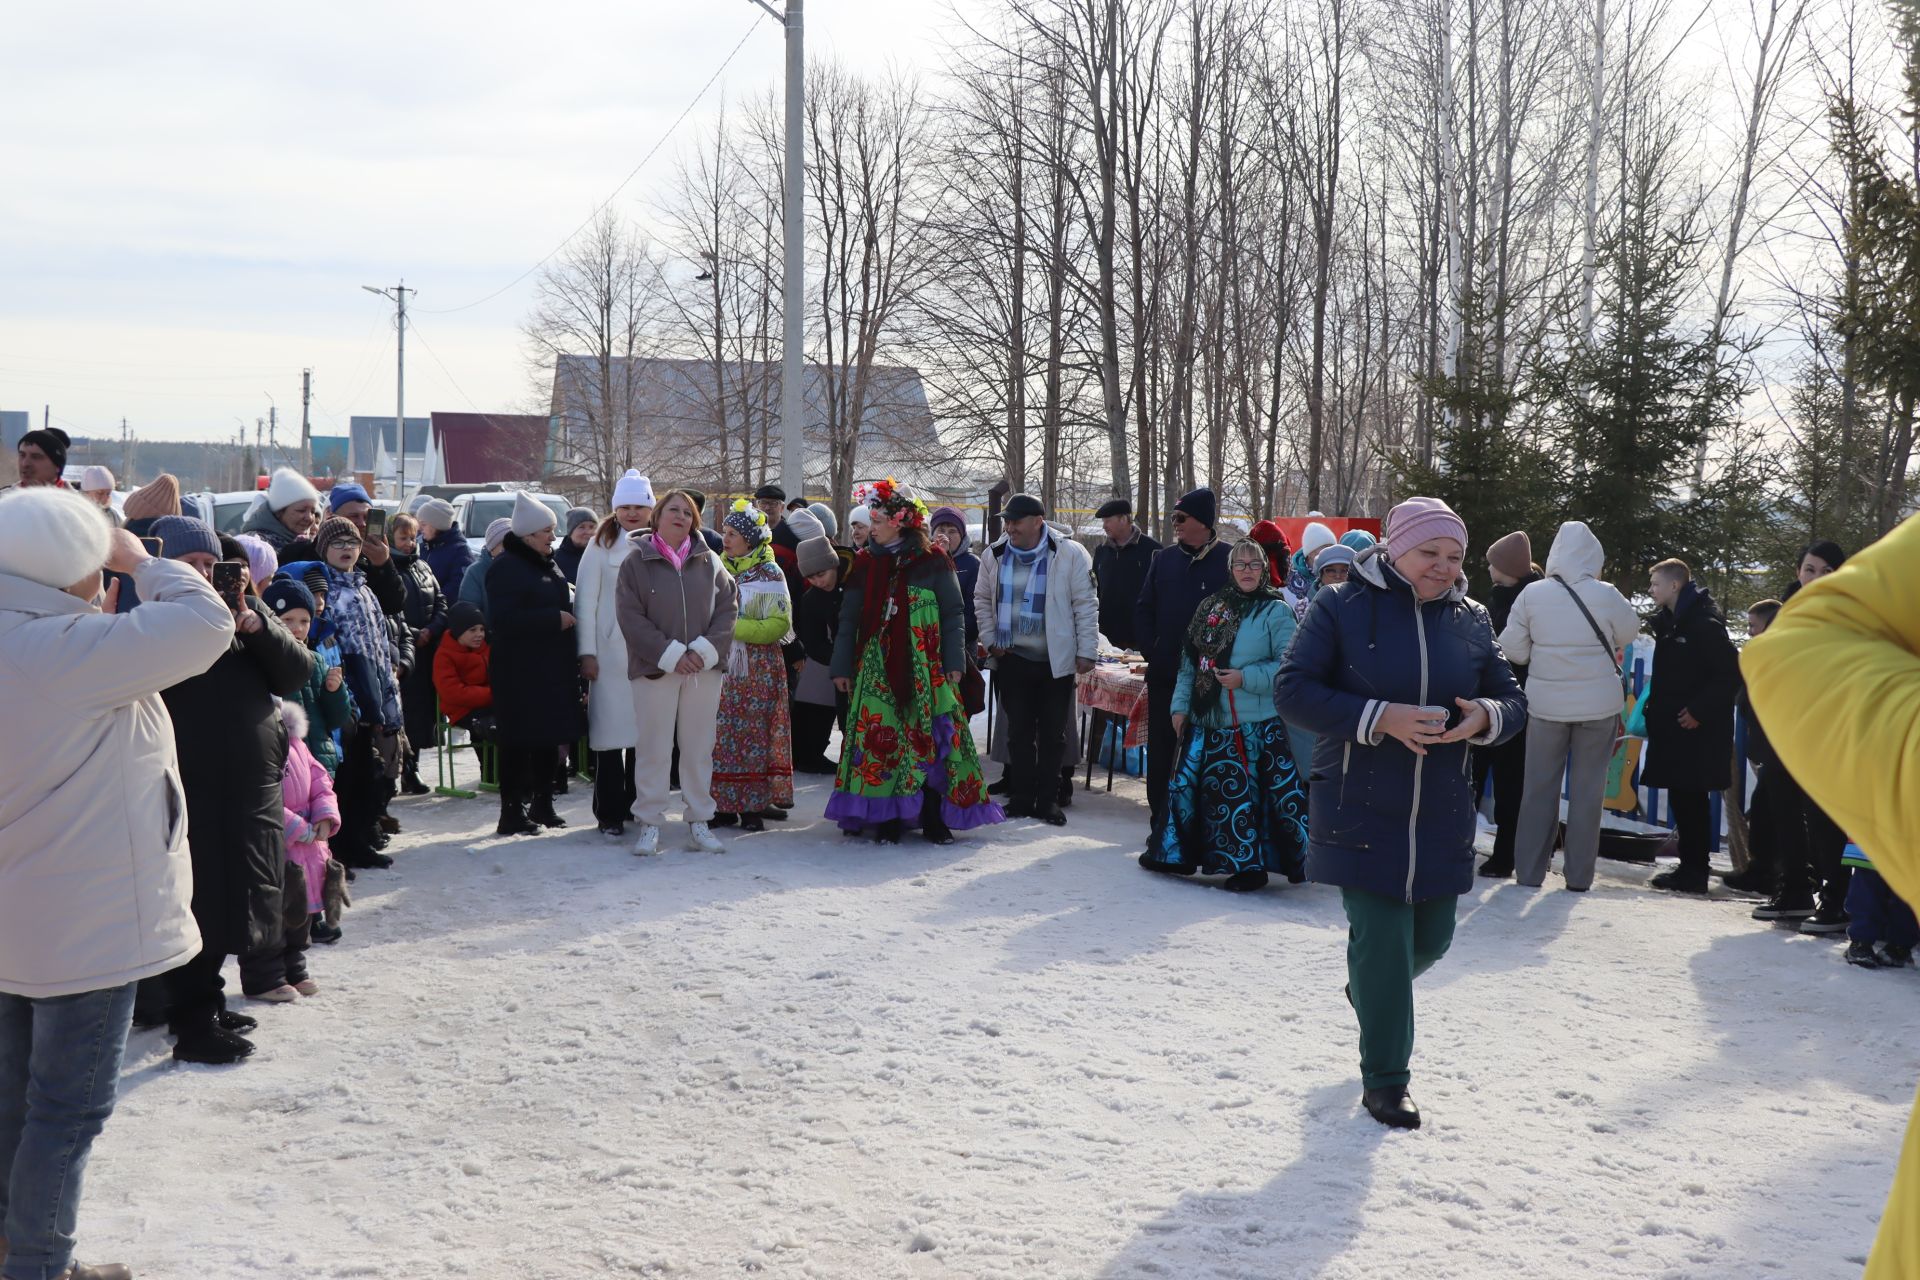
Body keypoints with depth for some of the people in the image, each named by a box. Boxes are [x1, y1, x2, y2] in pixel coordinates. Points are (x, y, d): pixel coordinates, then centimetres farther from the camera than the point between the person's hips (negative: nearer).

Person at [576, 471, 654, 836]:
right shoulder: (601, 545, 1)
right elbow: (585, 601, 0)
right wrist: (587, 652, -6)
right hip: (611, 653, -3)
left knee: (645, 728, 6)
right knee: (610, 730, -3)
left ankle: (636, 804, 18)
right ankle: (609, 812, 2)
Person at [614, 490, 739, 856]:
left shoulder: (708, 561, 7)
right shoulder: (637, 562, 0)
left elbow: (729, 605, 5)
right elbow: (630, 616, -7)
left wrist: (705, 650, -8)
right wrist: (671, 655, -13)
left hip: (703, 669, 2)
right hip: (655, 669, -2)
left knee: (699, 747, 8)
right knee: (654, 749, 1)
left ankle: (699, 822, 16)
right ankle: (650, 824, 10)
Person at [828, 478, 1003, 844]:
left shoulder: (932, 562, 0)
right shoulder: (865, 563, 8)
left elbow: (953, 613, 0)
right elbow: (849, 618, 8)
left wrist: (954, 662, -6)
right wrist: (842, 667, 4)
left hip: (924, 668, -2)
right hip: (877, 667, 2)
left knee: (929, 740, -3)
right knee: (881, 739, -1)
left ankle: (933, 818, 4)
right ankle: (887, 818, 5)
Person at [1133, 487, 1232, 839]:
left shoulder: (1229, 560, -4)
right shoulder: (1165, 558, 10)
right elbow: (1143, 609, 14)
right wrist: (1151, 651, 2)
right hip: (1165, 675, 4)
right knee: (1161, 750, 7)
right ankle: (1162, 823, 16)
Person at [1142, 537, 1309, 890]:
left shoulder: (1275, 611, -5)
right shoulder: (1212, 606, 11)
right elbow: (1190, 660, 14)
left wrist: (1246, 678, -18)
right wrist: (1181, 704, 9)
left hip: (1257, 725, -6)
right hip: (1208, 719, 6)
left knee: (1244, 793, -6)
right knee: (1189, 782, 11)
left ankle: (1249, 865, 6)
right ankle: (1176, 852, 26)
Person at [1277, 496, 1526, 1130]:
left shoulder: (1472, 620, 8)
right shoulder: (1341, 607, -6)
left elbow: (1512, 699, 13)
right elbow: (1293, 691, -11)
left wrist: (1485, 717, -12)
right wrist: (1379, 718, -22)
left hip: (1441, 816, 5)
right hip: (1360, 811, -5)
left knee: (1431, 937, 13)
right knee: (1381, 940, -5)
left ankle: (1369, 985, 47)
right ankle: (1384, 1080, 11)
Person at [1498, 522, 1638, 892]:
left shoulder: (1532, 594, -8)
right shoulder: (1606, 595, -10)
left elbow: (1512, 648, -3)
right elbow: (1629, 633, 7)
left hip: (1546, 704, 1)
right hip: (1599, 704, -1)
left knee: (1539, 785, 9)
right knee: (1588, 788, 7)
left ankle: (1529, 869, 11)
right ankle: (1579, 874, 10)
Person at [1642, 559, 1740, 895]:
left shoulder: (1705, 624, -12)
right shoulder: (1669, 622, 15)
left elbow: (1730, 673, -16)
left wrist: (1700, 710, -18)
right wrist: (1654, 707, 12)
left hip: (1697, 729, -9)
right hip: (1672, 728, 9)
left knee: (1691, 798, -6)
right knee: (1681, 798, 10)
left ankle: (1695, 873, 0)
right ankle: (1689, 867, 16)